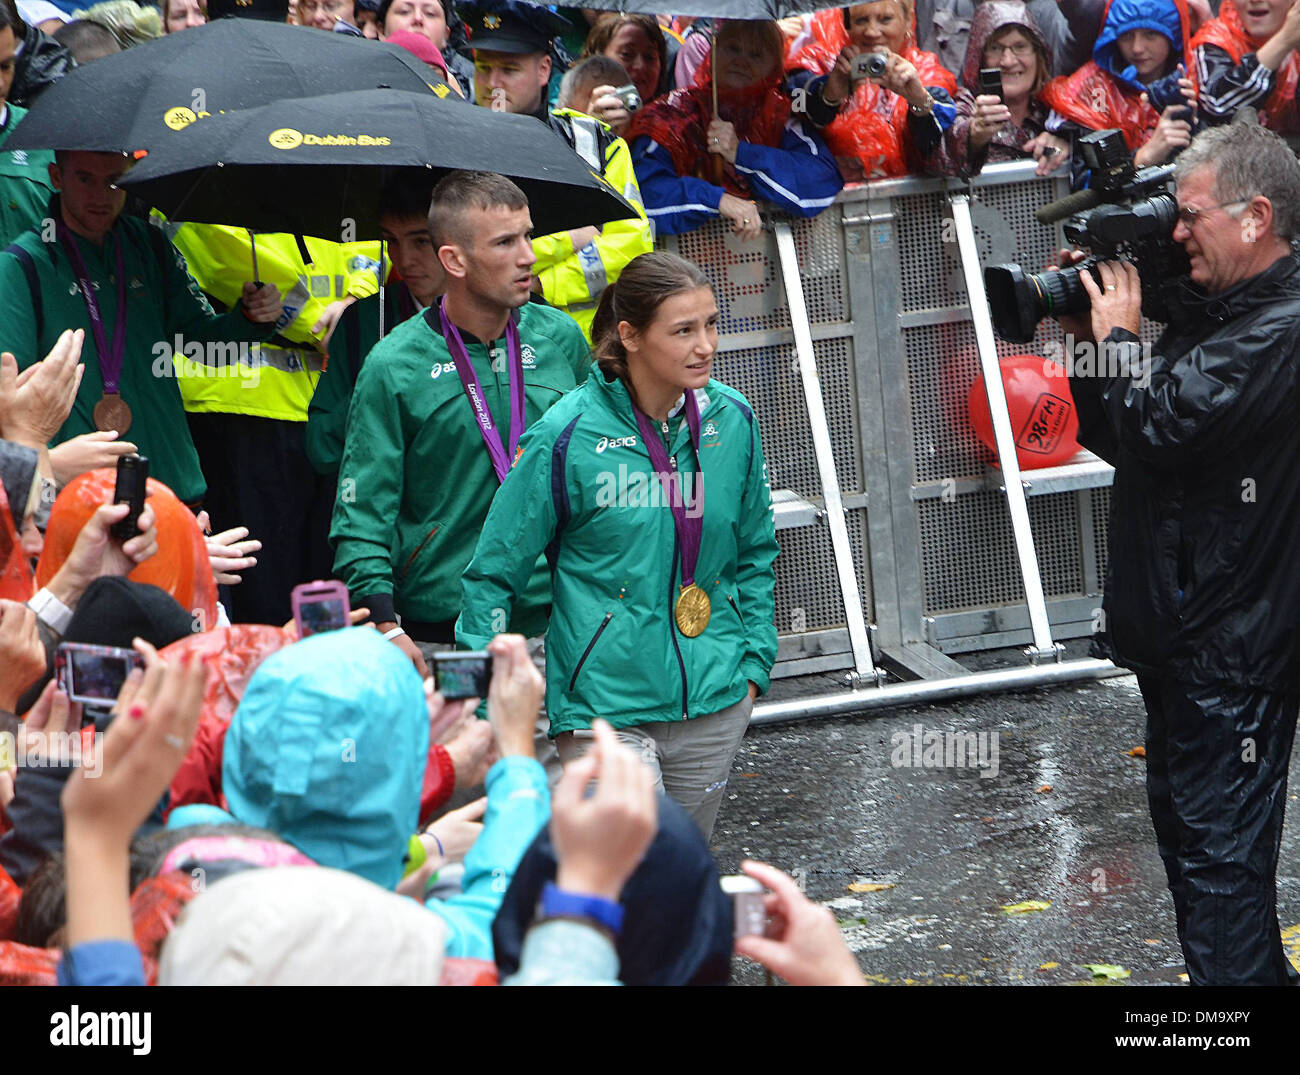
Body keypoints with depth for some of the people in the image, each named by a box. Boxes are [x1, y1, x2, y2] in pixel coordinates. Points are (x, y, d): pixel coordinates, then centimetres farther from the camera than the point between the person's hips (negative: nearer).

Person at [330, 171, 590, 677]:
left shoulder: (560, 337, 7)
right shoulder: (392, 366, -5)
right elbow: (362, 511, -6)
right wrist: (386, 629, -16)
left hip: (555, 629, 3)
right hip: (436, 637, -3)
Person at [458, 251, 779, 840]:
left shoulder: (732, 420, 0)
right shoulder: (567, 436, -14)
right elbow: (493, 573, -6)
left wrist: (753, 660, 10)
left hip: (714, 701, 5)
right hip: (604, 706, -5)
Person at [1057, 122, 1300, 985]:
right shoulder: (1213, 312, 13)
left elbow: (1162, 426, -27)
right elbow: (1117, 440, 17)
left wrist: (1121, 337, -10)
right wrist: (1090, 340, 3)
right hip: (1181, 631, 11)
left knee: (1220, 849, -8)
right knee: (1185, 826, 20)